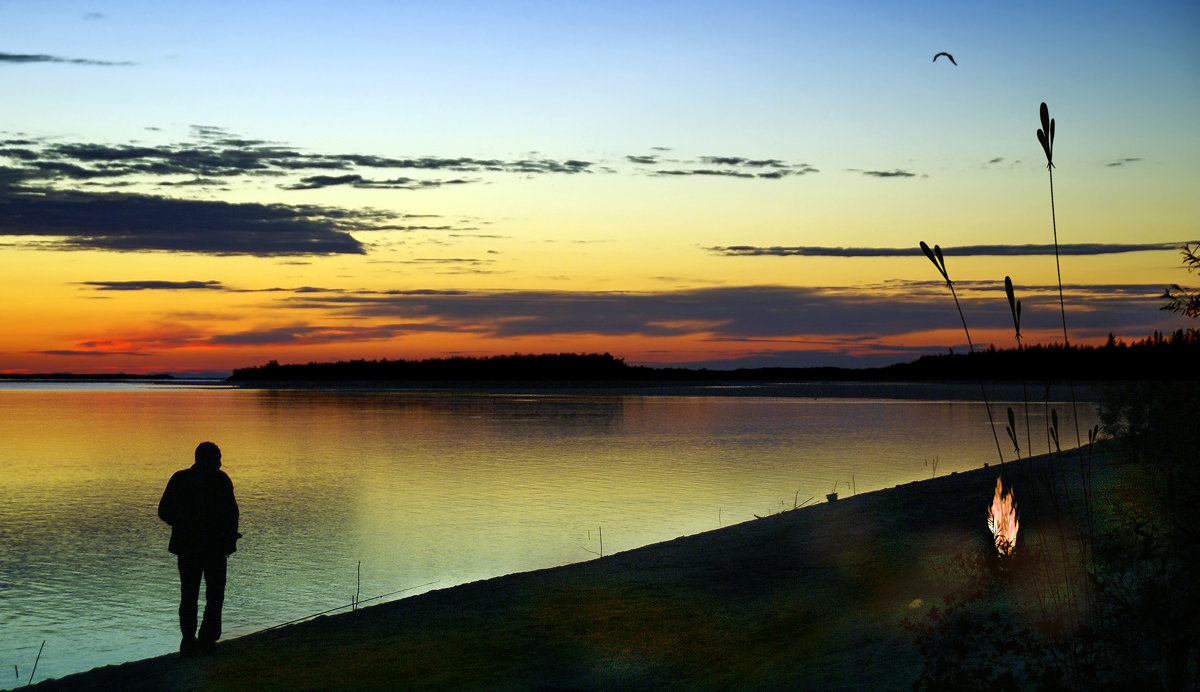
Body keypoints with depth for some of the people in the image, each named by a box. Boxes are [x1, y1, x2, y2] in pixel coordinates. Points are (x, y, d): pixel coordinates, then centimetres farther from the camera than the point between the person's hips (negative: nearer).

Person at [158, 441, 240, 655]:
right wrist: (230, 538, 2)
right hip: (215, 547, -3)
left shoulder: (179, 479, 3)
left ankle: (188, 640, 9)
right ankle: (206, 639, 2)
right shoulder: (221, 480, -8)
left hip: (186, 546, 3)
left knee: (188, 595, 11)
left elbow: (164, 512, 4)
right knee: (214, 595, 9)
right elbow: (231, 513, -12)